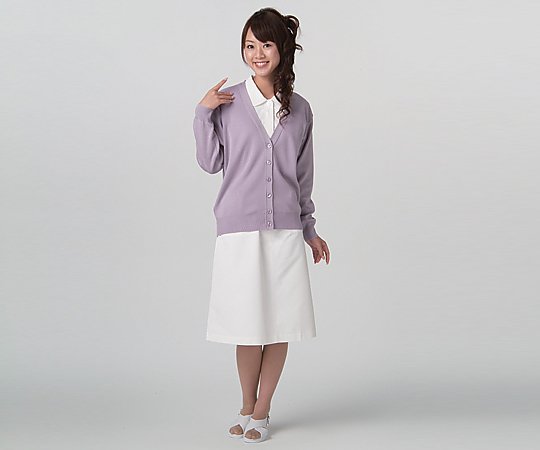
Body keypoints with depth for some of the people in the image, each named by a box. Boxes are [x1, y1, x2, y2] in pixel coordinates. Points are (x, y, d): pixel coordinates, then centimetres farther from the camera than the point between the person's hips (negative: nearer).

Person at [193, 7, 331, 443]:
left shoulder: (300, 109, 8)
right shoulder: (227, 103, 1)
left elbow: (303, 175, 14)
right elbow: (211, 163, 1)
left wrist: (310, 230, 16)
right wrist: (203, 113, -8)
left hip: (286, 229, 3)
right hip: (239, 229, -2)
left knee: (281, 325, 5)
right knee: (250, 326, 1)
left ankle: (261, 412, 21)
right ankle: (247, 408, 24)